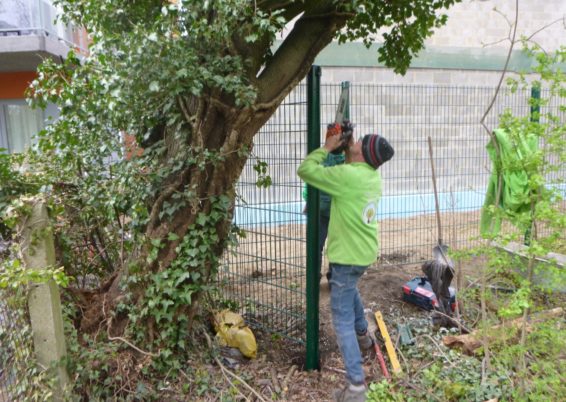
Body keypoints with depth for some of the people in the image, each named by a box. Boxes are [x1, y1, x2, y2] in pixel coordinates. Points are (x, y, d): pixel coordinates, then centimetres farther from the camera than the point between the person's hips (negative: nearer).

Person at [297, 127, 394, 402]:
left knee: (342, 319, -2)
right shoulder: (373, 177, 2)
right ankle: (362, 334, 52)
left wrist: (327, 147, -5)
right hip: (365, 251, 9)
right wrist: (344, 151, 11)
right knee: (349, 288, 36)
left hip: (348, 255, -9)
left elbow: (305, 170, -17)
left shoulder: (348, 175, -23)